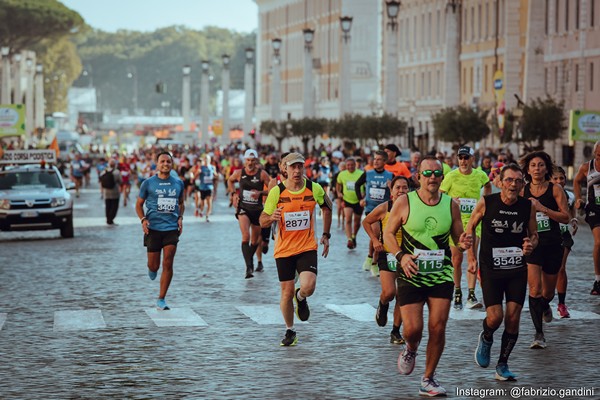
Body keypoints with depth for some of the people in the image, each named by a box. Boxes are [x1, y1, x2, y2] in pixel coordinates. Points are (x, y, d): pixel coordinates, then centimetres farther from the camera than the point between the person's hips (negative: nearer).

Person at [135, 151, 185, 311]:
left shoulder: (178, 183, 7)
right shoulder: (148, 183, 0)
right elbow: (139, 204, 7)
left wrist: (180, 217, 4)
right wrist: (143, 219, -9)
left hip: (172, 228, 1)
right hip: (153, 228, -1)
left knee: (168, 264, -7)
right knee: (154, 265, 2)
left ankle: (161, 299, 1)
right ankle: (151, 269, 42)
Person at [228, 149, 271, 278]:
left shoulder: (262, 174, -7)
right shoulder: (239, 173, -2)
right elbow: (230, 181, 21)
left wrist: (260, 193, -20)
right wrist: (233, 193, 6)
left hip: (257, 209, 1)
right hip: (243, 208, -1)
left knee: (255, 240, 13)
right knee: (246, 237, -21)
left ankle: (250, 260, 41)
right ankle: (248, 267, -25)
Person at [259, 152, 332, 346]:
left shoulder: (314, 188, -5)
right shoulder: (276, 192, -8)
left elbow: (327, 207, 15)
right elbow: (262, 221, -2)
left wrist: (326, 235, 13)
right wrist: (272, 217, -25)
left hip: (307, 247, 0)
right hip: (284, 249, 0)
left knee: (308, 287, -20)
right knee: (287, 291, 4)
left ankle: (300, 298, 18)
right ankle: (290, 331, 25)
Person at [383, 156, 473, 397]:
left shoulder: (451, 205, 2)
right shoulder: (405, 202, -6)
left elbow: (458, 239, 10)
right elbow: (388, 233, 1)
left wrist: (463, 244, -14)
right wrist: (401, 255, -15)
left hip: (441, 275, 2)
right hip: (411, 275, -2)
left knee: (438, 328, -3)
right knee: (413, 329, -9)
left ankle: (428, 380, 13)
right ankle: (410, 350, 29)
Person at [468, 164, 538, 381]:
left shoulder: (528, 206, -3)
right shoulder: (486, 203, -9)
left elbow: (534, 234, 11)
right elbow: (470, 227, 5)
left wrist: (531, 244, -12)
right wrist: (471, 257, 0)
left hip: (517, 269, 2)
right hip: (490, 268, -2)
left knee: (513, 318, 0)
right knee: (495, 317, -11)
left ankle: (502, 365, 15)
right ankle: (485, 339, 26)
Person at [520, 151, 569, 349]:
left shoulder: (555, 189, -3)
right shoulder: (522, 191, 1)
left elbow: (566, 217, -9)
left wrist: (543, 209, -18)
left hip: (553, 244, 1)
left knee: (548, 291, 15)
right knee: (535, 289, -15)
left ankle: (545, 306, 53)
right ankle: (539, 334, -11)